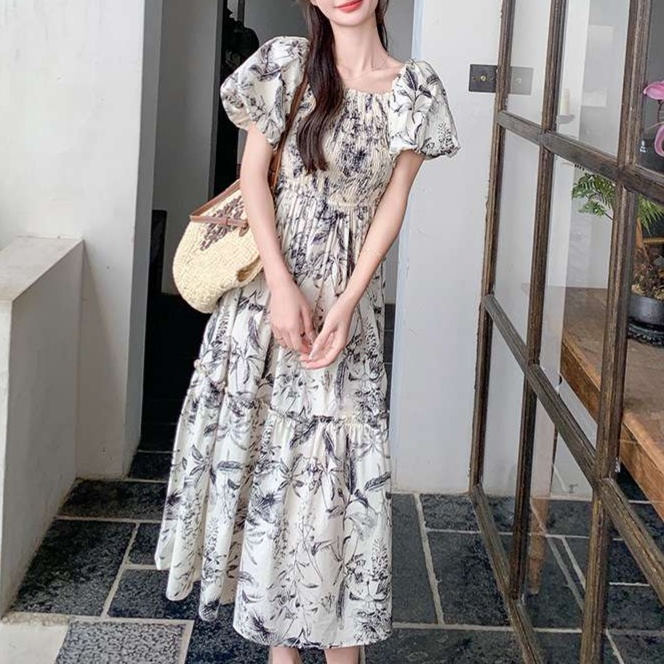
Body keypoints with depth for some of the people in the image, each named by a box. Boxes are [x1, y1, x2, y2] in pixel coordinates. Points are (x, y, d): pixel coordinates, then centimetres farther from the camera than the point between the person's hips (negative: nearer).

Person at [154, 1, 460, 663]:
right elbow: (253, 175, -3)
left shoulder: (415, 88, 2)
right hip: (269, 281, 0)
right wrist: (283, 286, -14)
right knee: (262, 441, 4)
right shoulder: (286, 63, 0)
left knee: (341, 453, 0)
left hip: (349, 292, 0)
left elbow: (392, 203, -1)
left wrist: (346, 305, -11)